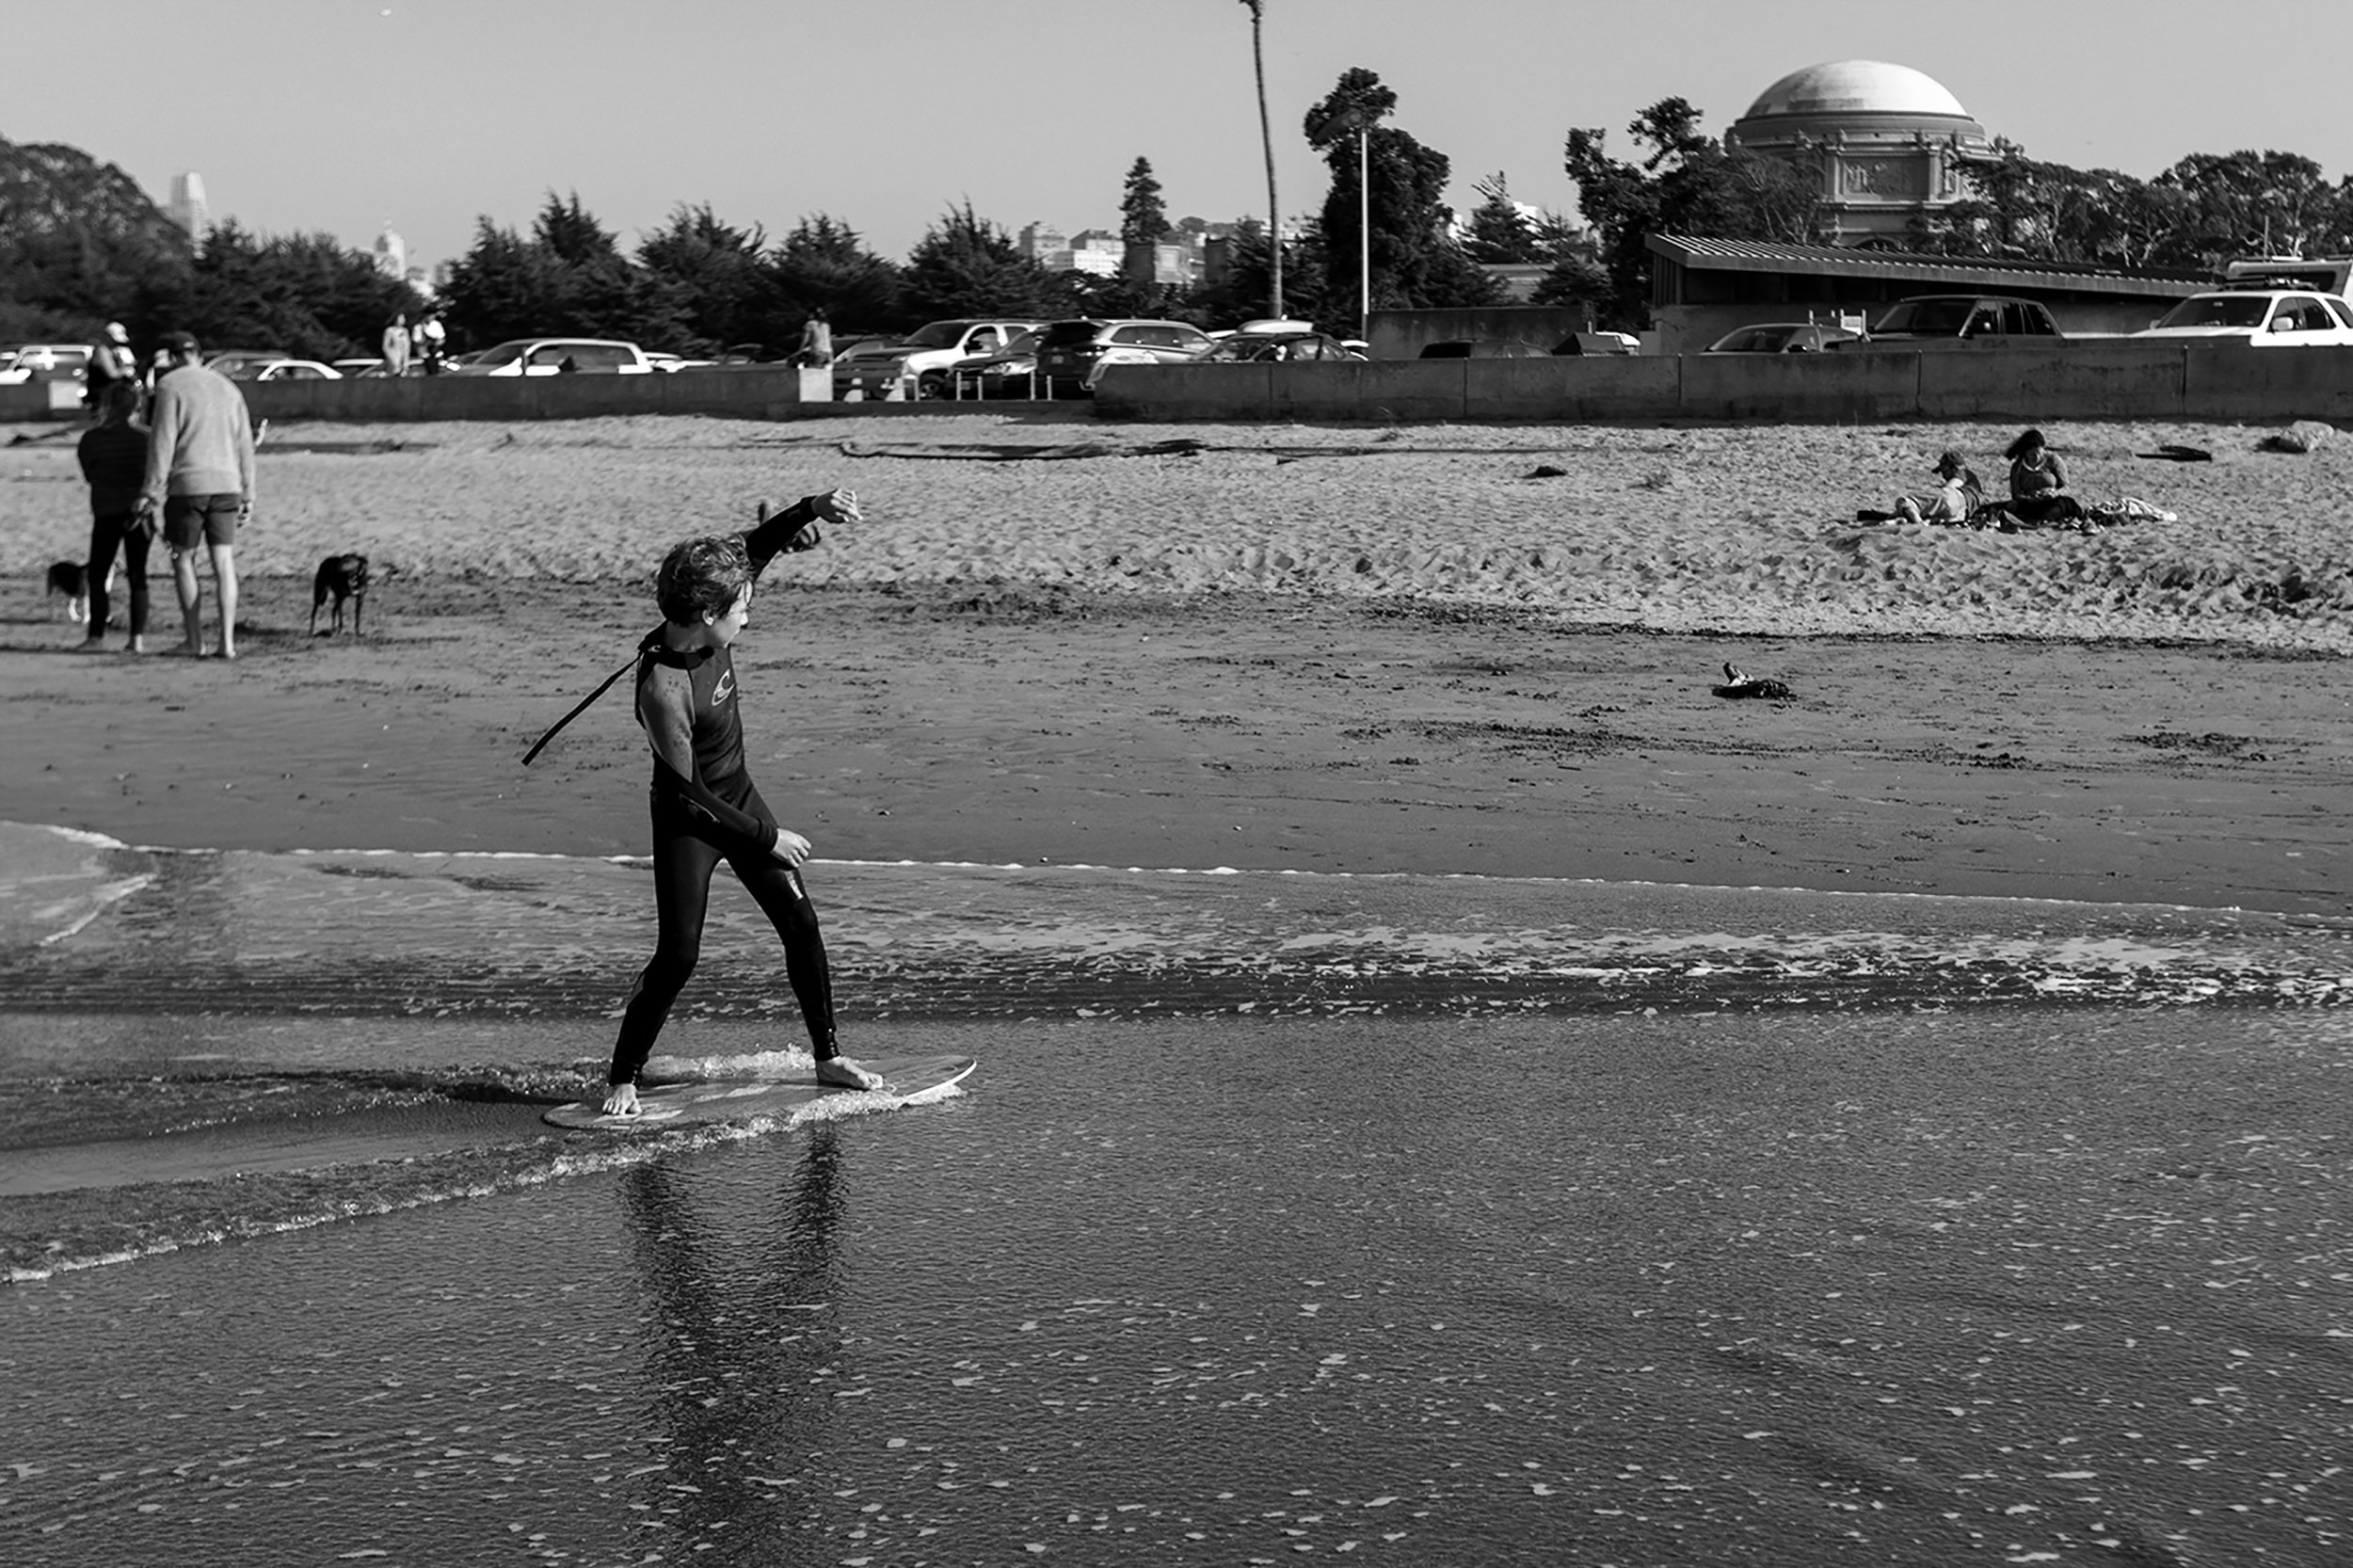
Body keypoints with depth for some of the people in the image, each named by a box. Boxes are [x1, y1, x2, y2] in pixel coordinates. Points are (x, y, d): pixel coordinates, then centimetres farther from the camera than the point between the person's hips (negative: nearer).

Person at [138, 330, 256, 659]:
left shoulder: (170, 386, -2)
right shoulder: (228, 388, 15)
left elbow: (162, 442, -9)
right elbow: (244, 444, 15)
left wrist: (151, 492, -9)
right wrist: (247, 494, 17)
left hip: (186, 484, -4)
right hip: (226, 484, 4)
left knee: (183, 559, 6)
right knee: (224, 561, 2)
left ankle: (195, 641, 1)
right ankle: (227, 641, -6)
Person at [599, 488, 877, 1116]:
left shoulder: (708, 630, -12)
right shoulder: (662, 691, -32)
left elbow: (755, 546, 2)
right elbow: (689, 795, -26)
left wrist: (813, 509, -15)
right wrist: (766, 839, -19)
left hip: (738, 796, 8)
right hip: (690, 821, -8)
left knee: (799, 921, 7)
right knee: (678, 956, -7)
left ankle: (828, 1057, 19)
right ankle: (622, 1080, 9)